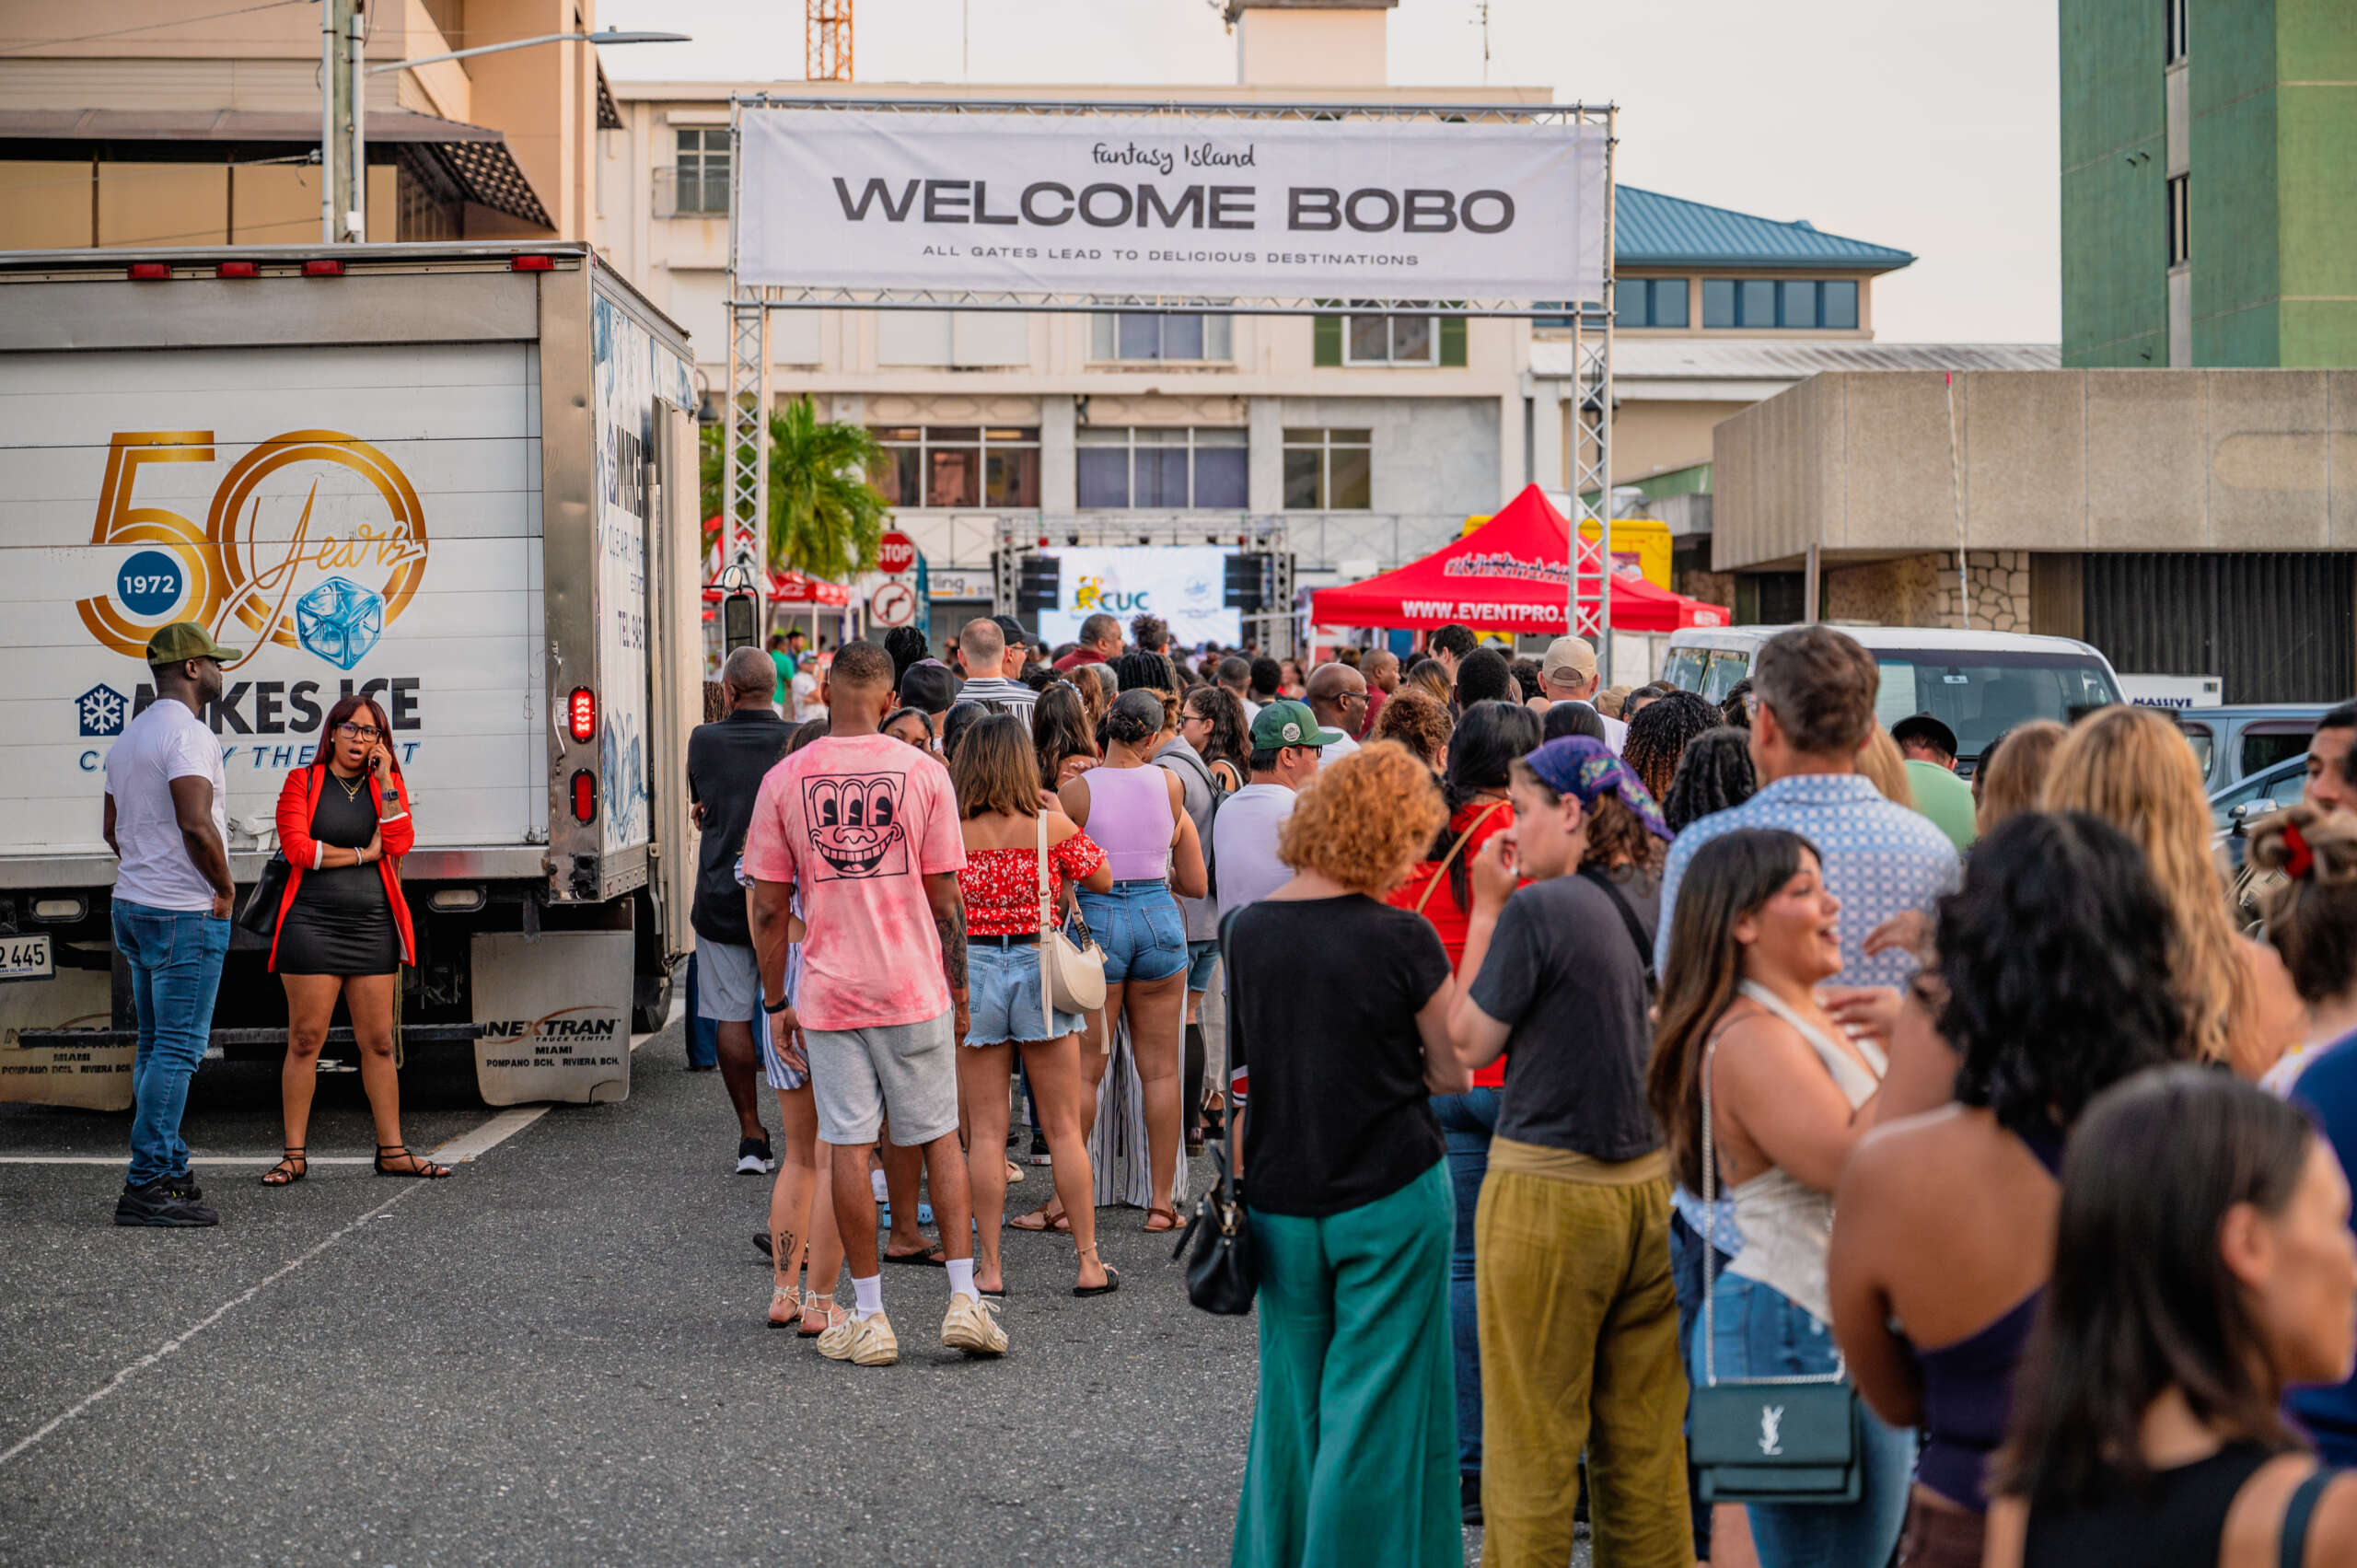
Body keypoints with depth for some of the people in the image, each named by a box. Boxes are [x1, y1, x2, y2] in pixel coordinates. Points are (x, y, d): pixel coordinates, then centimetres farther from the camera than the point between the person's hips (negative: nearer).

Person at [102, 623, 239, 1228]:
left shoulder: (129, 735, 16)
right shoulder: (187, 733, -15)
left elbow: (113, 828, 23)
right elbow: (196, 825, -25)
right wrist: (225, 886, -12)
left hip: (134, 905, 10)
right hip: (185, 912, -10)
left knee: (155, 1046, 13)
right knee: (177, 1048, -9)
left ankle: (167, 1170, 17)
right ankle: (147, 1184, -10)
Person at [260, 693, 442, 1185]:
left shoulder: (388, 786, 12)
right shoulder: (302, 781, 4)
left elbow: (400, 844, -5)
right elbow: (296, 847, -8)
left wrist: (385, 780, -7)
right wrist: (363, 854, -5)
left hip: (372, 925, 3)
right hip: (312, 924, -3)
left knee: (379, 1043, 4)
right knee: (305, 1040, -3)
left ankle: (391, 1150, 10)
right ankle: (295, 1154, 2)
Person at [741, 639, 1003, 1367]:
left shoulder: (784, 780, -2)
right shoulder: (924, 773, -3)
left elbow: (768, 907, 0)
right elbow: (945, 898, -1)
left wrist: (776, 1002, 8)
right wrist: (958, 990, 10)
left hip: (829, 992, 0)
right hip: (915, 985, 0)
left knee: (848, 1146, 4)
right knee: (939, 1137, 11)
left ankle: (869, 1317, 8)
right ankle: (964, 1298, 6)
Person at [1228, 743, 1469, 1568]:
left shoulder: (1248, 930, -2)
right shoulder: (1401, 939, -14)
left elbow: (1242, 1071, 9)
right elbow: (1453, 1072, -4)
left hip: (1281, 1197, 4)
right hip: (1390, 1195, -4)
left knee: (1291, 1394, 16)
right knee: (1378, 1396, 5)